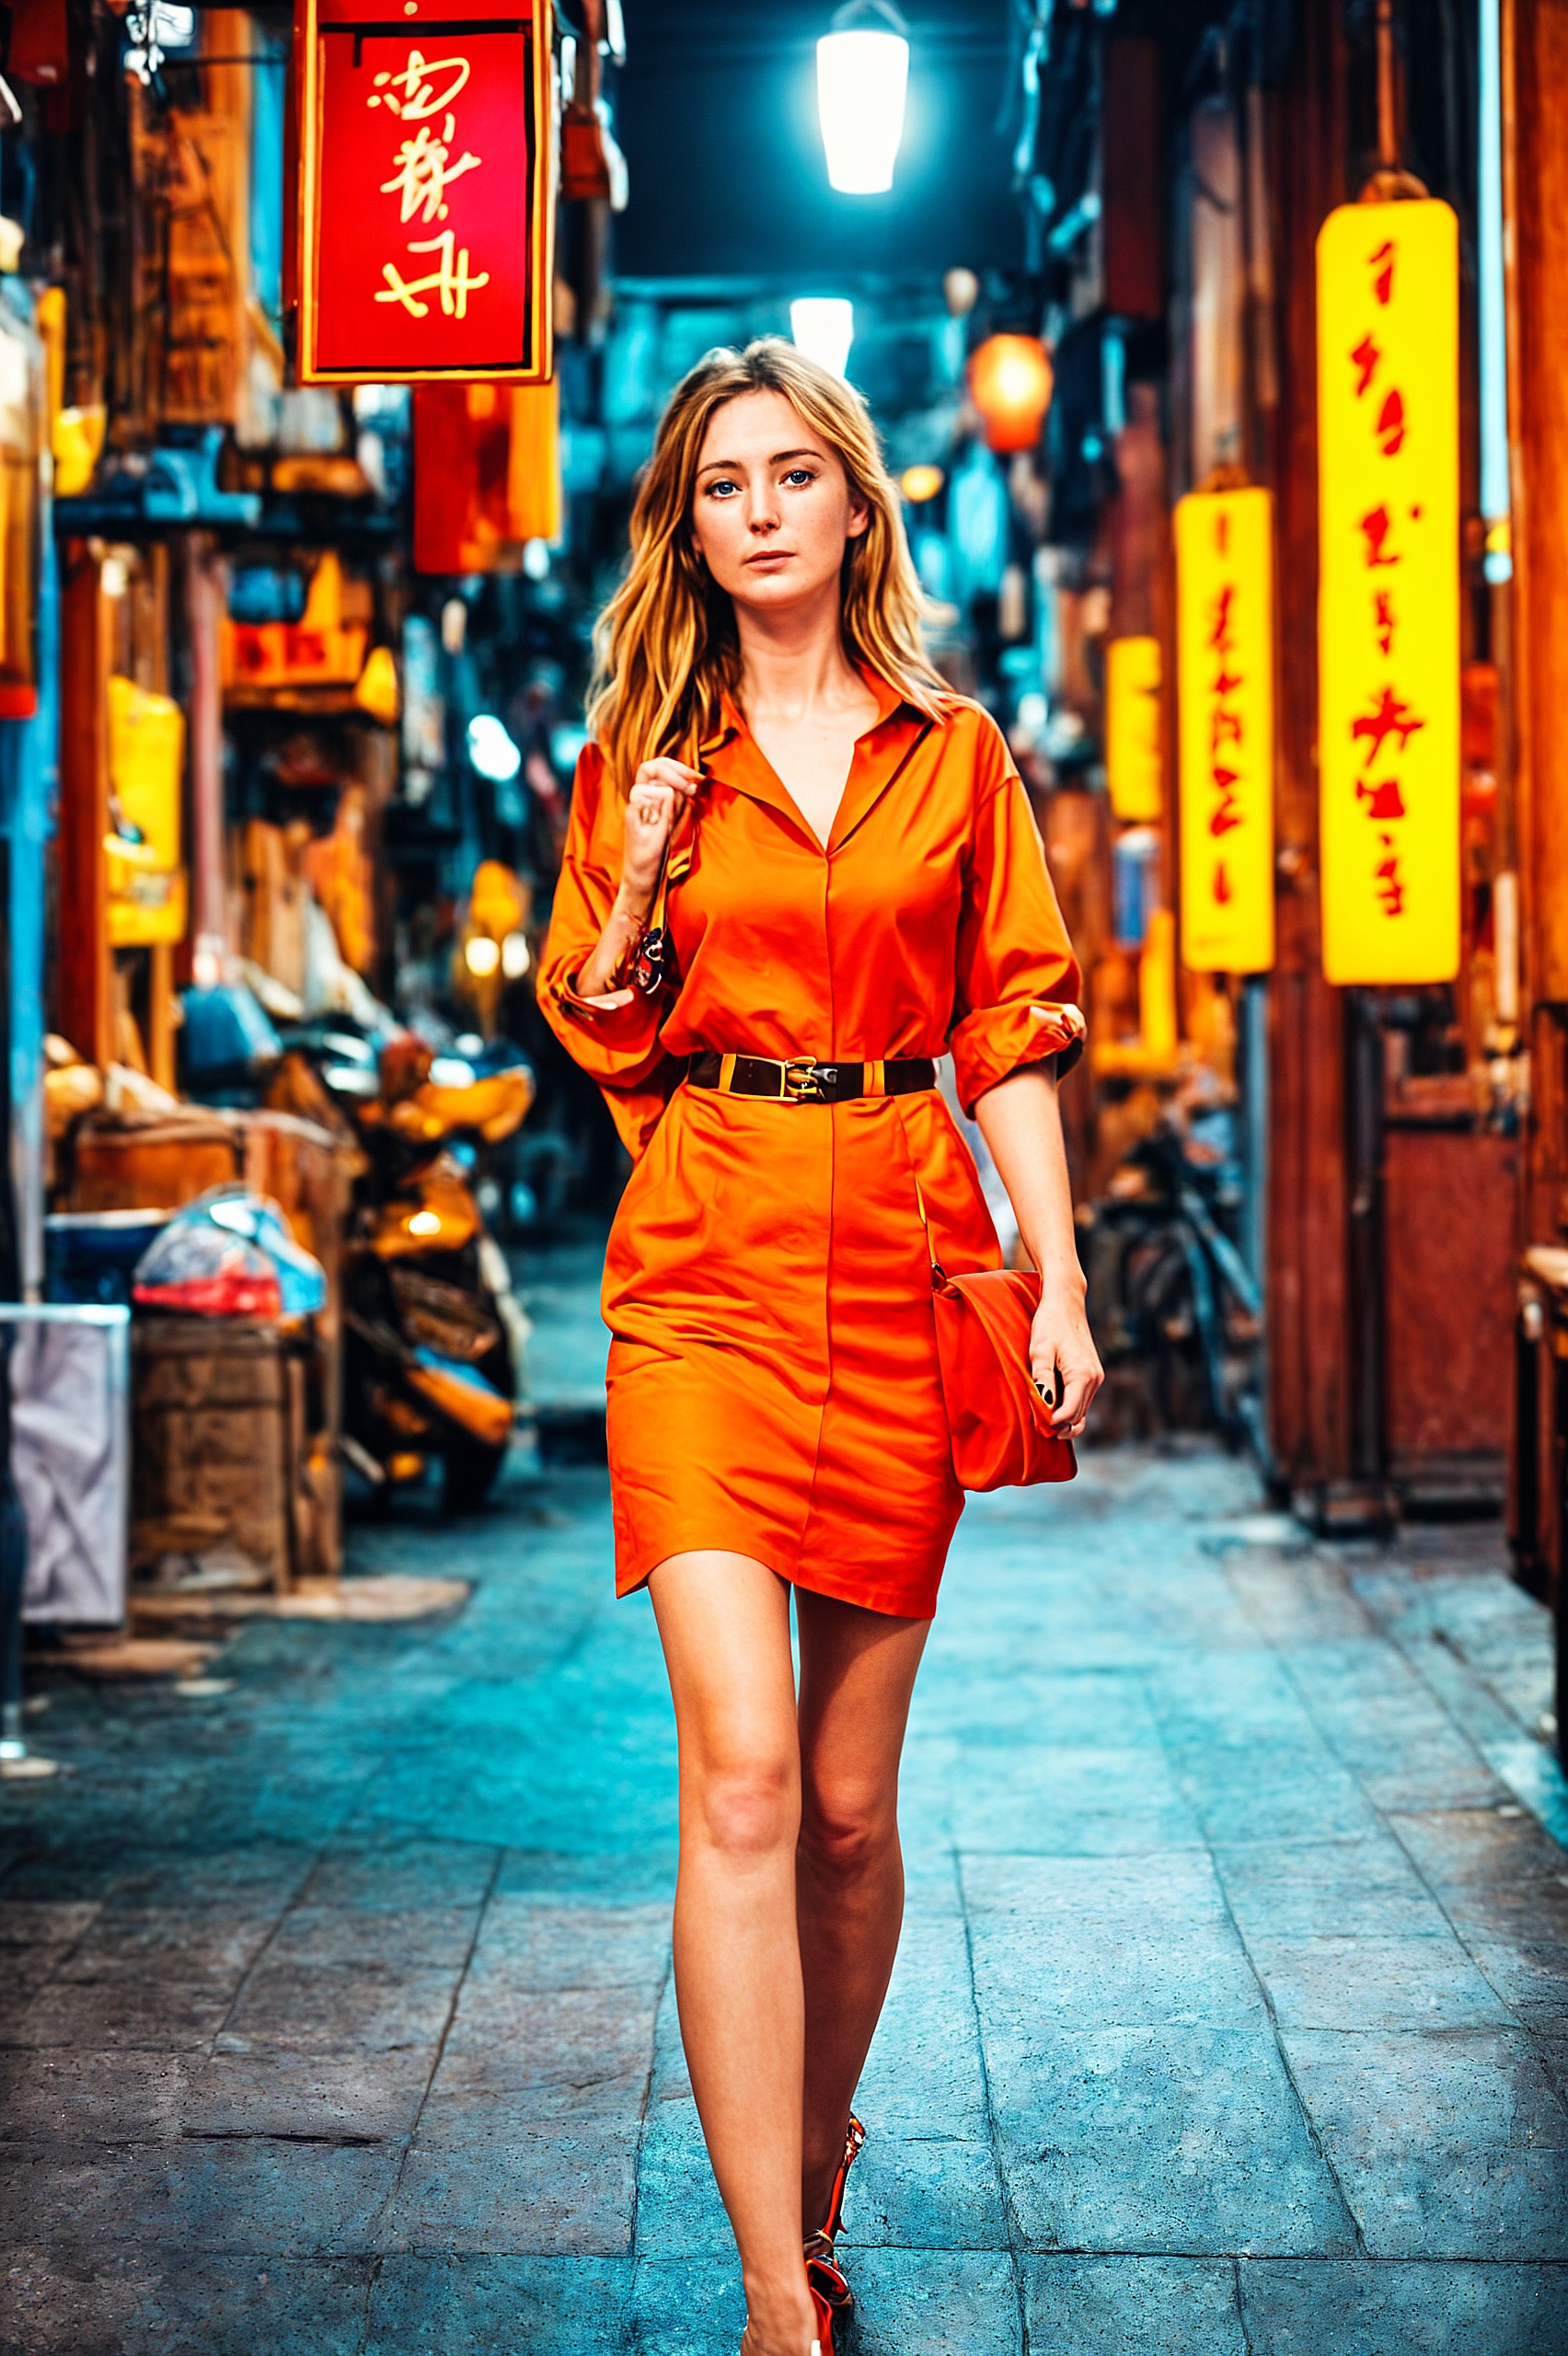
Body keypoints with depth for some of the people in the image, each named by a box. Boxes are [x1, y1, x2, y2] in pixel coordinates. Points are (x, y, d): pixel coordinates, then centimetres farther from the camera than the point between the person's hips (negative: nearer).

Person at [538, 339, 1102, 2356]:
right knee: (741, 1771, -15)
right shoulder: (639, 759, 9)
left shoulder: (955, 755, 10)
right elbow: (597, 1036, 11)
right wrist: (639, 881, -7)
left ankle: (817, 2192, 30)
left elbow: (1011, 1027, 8)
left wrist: (1058, 1280, 0)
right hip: (706, 1265, -1)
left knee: (851, 1802, 7)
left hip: (902, 1264, 1)